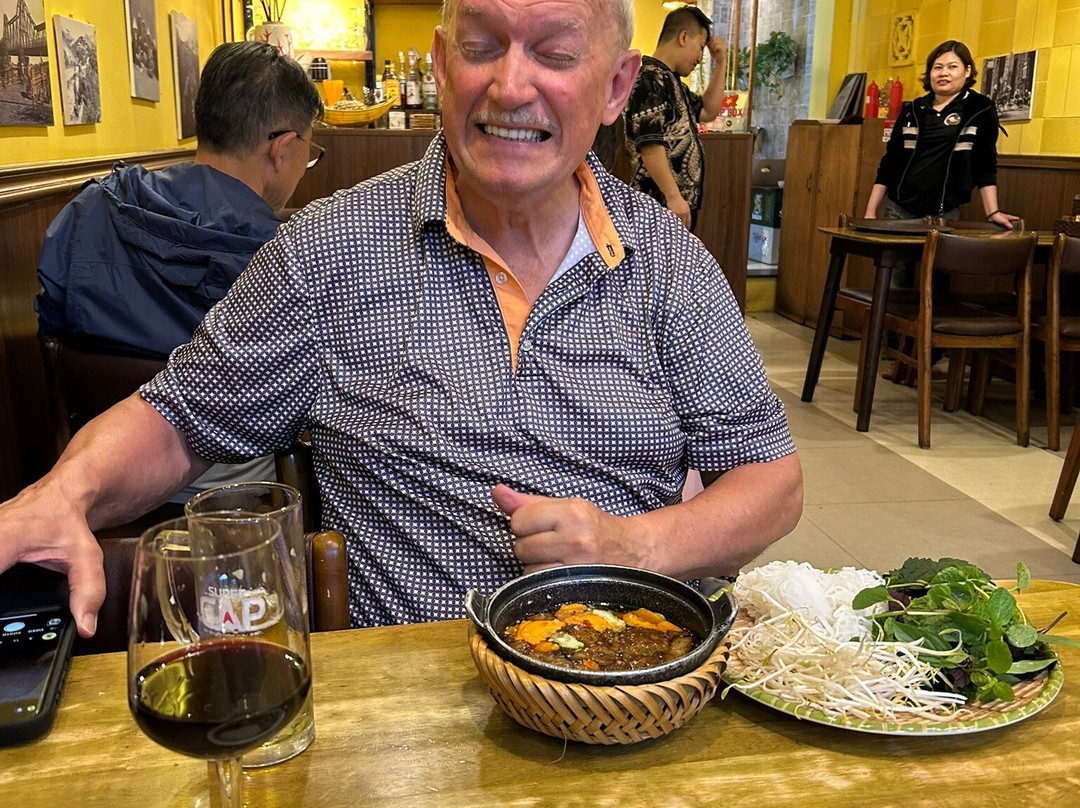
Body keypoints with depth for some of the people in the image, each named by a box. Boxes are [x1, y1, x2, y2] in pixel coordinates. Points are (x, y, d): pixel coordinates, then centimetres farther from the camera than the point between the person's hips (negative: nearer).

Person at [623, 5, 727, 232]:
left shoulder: (671, 81, 20)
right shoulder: (650, 79, -12)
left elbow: (707, 111, 33)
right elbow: (649, 145, -21)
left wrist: (720, 64, 23)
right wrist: (673, 196, -25)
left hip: (681, 200, 11)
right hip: (661, 204, -11)